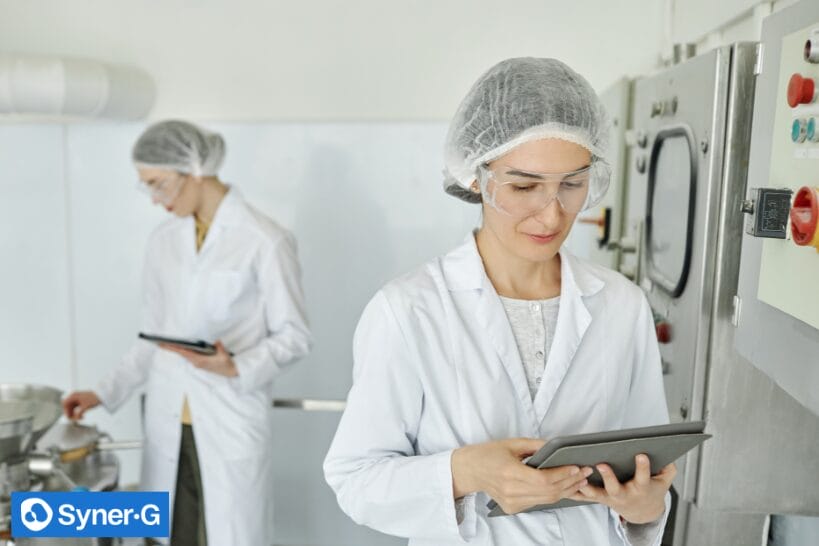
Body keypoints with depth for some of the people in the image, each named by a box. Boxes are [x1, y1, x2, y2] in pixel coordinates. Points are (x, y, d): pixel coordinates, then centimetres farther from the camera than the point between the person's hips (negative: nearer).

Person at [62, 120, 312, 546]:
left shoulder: (264, 241, -12)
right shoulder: (163, 242, 7)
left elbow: (294, 335, -8)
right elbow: (153, 334, 13)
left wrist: (237, 368, -22)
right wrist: (105, 392, 9)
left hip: (232, 425, -5)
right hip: (167, 424, 5)